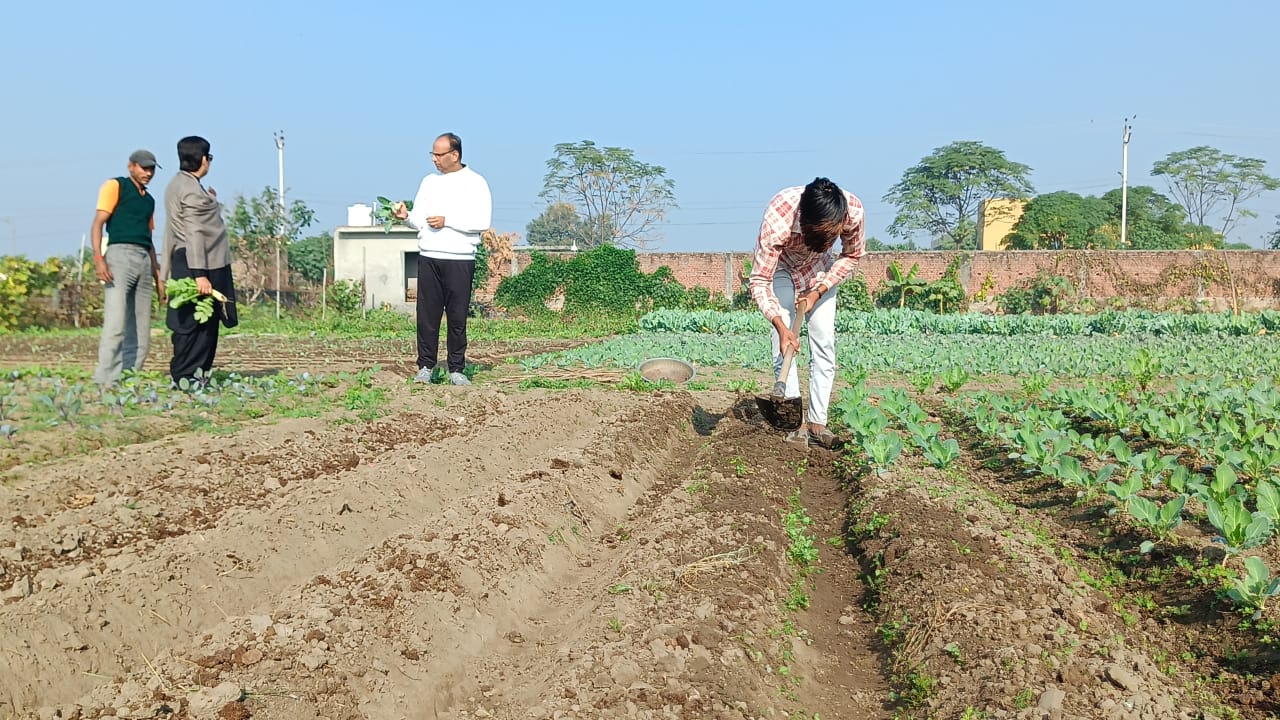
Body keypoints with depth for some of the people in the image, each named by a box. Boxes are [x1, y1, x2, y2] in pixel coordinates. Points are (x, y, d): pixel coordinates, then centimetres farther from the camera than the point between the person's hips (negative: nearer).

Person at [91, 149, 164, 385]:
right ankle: (104, 381, -19)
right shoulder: (115, 186, 5)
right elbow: (98, 223, -4)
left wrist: (158, 276, 20)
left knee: (141, 335, 2)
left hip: (144, 261, 7)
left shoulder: (149, 199, 25)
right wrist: (98, 258, -18)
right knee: (116, 324, -18)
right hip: (120, 254, -7)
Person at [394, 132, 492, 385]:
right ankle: (425, 367, 9)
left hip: (460, 260, -4)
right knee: (427, 315, 2)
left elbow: (482, 221, -9)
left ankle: (456, 369, 7)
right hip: (428, 258, 4)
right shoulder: (429, 181, 16)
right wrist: (406, 217, -6)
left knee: (457, 317, 0)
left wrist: (447, 221, -13)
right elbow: (420, 220, 15)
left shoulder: (474, 182, 1)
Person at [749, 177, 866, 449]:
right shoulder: (776, 221, -44)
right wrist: (780, 327, -45)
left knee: (824, 344, -4)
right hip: (781, 267, -2)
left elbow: (852, 255, -12)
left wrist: (819, 291, -20)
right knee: (783, 346, -13)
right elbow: (759, 281, -34)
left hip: (820, 269, 3)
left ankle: (818, 423, 1)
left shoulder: (854, 211, -35)